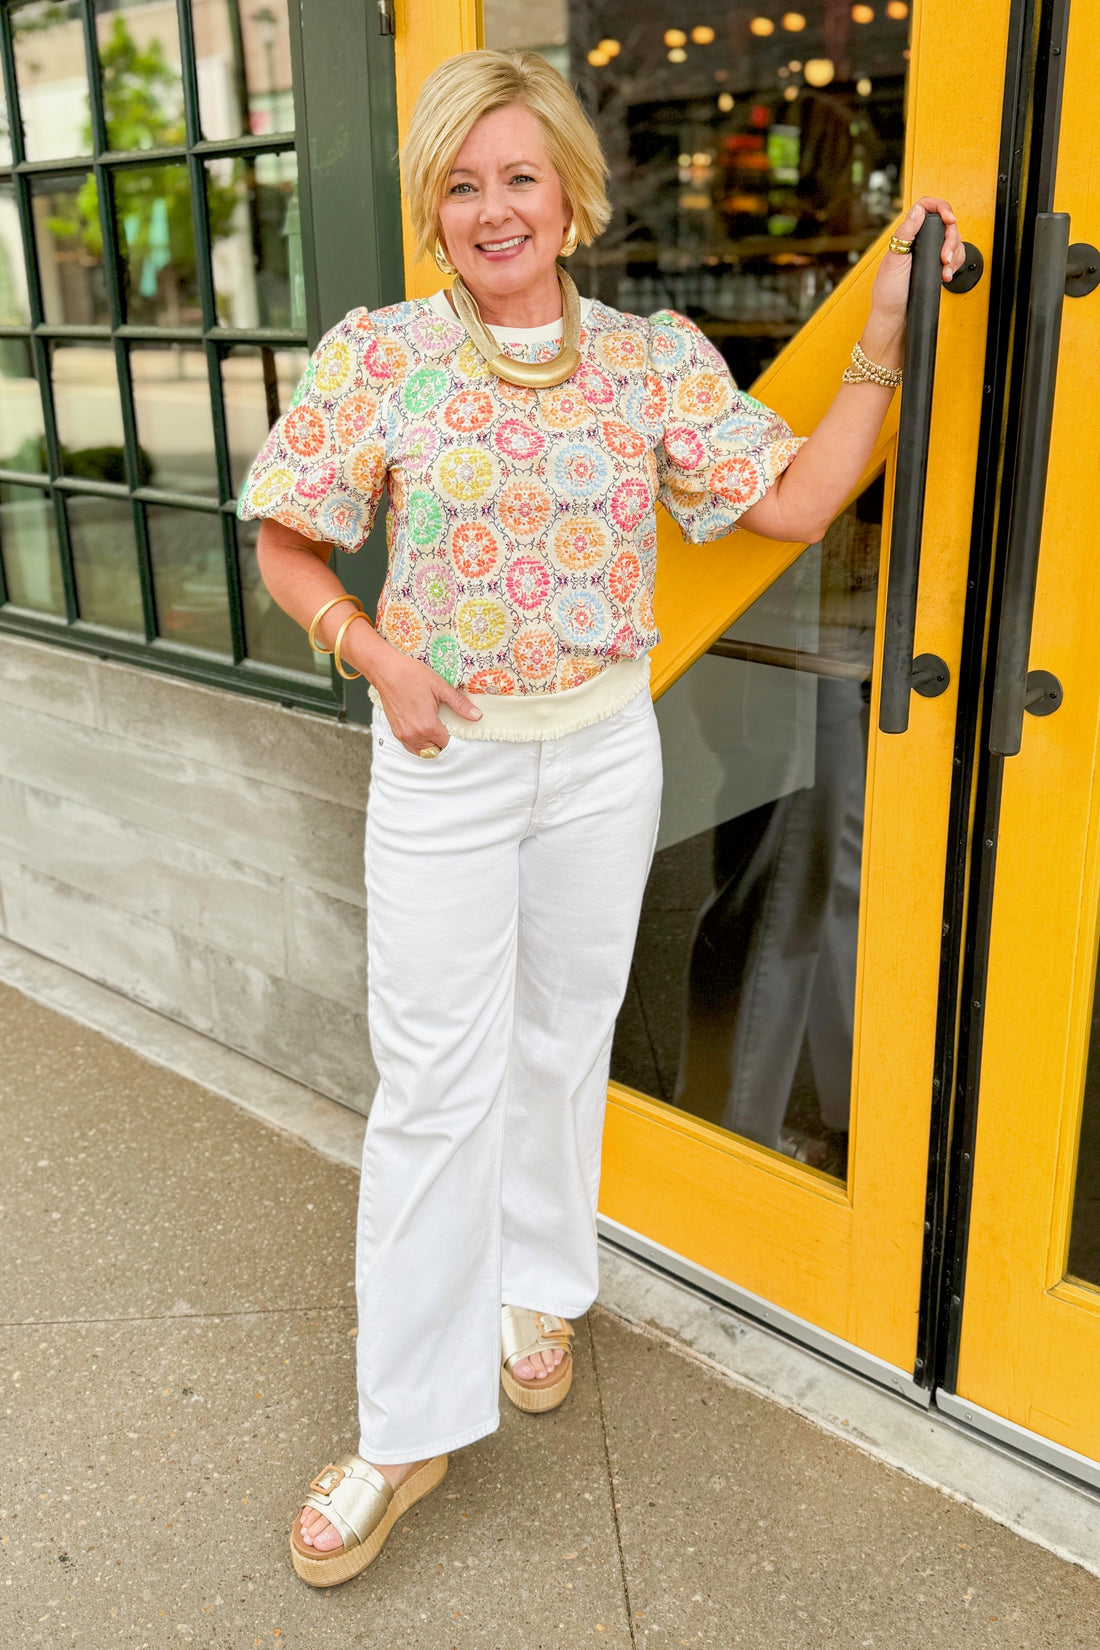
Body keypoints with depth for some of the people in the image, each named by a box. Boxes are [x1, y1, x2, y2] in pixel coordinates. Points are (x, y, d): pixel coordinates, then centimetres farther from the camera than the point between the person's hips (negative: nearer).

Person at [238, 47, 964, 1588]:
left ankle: (538, 1287, 42)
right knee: (435, 1085, 1)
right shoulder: (378, 354, -5)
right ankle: (408, 1427, 16)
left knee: (565, 1038, 16)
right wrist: (375, 653, -13)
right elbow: (288, 544, 2)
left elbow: (796, 503, -1)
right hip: (444, 761, -2)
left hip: (605, 751, 2)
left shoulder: (655, 355, 1)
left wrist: (884, 338, -6)